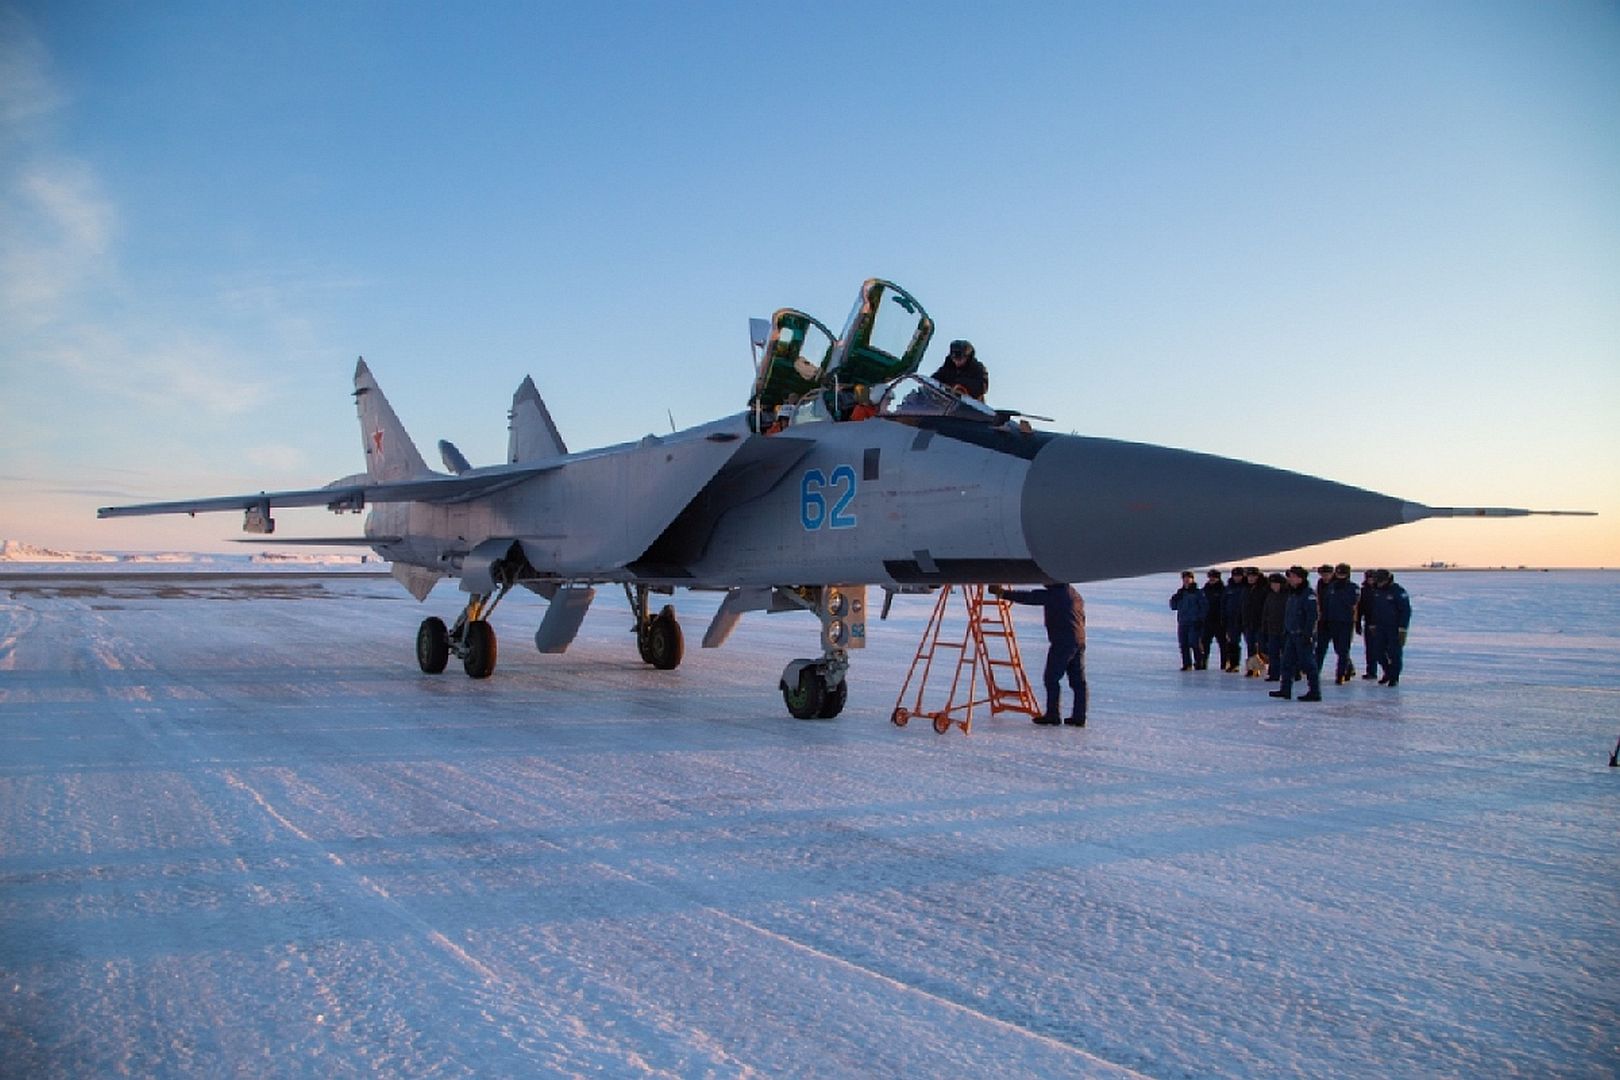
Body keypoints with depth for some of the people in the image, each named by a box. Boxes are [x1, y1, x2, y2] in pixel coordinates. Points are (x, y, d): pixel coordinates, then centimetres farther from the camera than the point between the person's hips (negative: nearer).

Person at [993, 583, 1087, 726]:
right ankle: (1079, 717, 9)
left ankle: (1052, 714, 0)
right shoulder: (1075, 593, 16)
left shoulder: (1052, 594, -9)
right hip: (1079, 641, 8)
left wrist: (1003, 593, -3)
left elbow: (1028, 597, -8)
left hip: (1062, 642, -8)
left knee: (1051, 678, -1)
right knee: (1078, 680, 7)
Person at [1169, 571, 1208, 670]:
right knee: (1183, 644, 4)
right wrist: (1175, 599, -5)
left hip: (1194, 624, -5)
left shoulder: (1198, 593, 0)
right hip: (1182, 623, 5)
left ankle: (1199, 663, -1)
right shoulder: (1180, 593, 14)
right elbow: (1173, 606, 14)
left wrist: (1200, 619, -10)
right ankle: (1186, 664, 10)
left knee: (1194, 643, -10)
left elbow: (1204, 607, -3)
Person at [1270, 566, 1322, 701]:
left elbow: (1312, 615, -18)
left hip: (1303, 635, -9)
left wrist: (1308, 634, -22)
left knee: (1308, 664, -5)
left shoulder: (1309, 594, -12)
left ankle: (1314, 692, -1)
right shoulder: (1292, 594, 16)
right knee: (1287, 663, 10)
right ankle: (1285, 690, 15)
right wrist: (1285, 631, 20)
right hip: (1291, 634, 9)